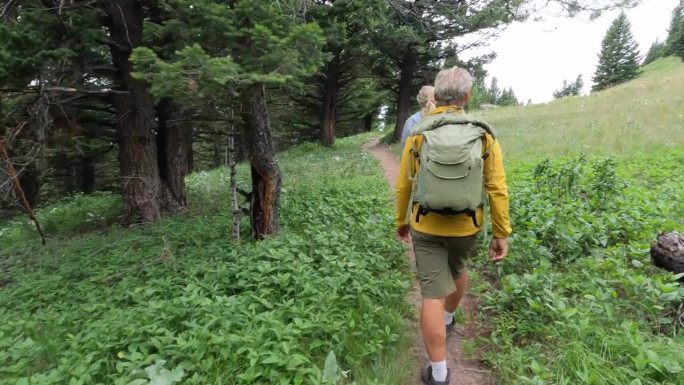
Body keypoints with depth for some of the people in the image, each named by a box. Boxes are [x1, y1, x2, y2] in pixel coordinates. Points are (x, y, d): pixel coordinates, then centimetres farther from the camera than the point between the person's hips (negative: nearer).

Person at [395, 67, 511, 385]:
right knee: (457, 268, 30)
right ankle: (448, 318, 55)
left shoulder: (418, 133, -5)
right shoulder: (484, 134, -6)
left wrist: (401, 221, 15)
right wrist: (501, 234, 1)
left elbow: (403, 185, 1)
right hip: (466, 226, 2)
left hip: (426, 227, -2)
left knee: (432, 294, 2)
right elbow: (497, 189, -7)